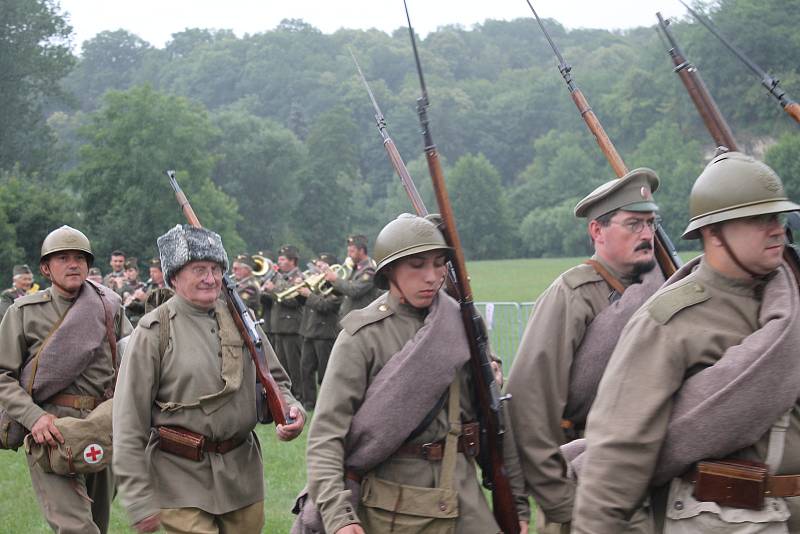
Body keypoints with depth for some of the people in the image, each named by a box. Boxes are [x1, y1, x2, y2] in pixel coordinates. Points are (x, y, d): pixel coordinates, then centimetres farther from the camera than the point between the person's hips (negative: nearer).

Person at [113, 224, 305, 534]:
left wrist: (290, 408, -9)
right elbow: (129, 421, -9)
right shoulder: (154, 331, -8)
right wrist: (139, 501, -12)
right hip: (182, 480, -5)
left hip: (242, 472, 5)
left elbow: (273, 379, 15)